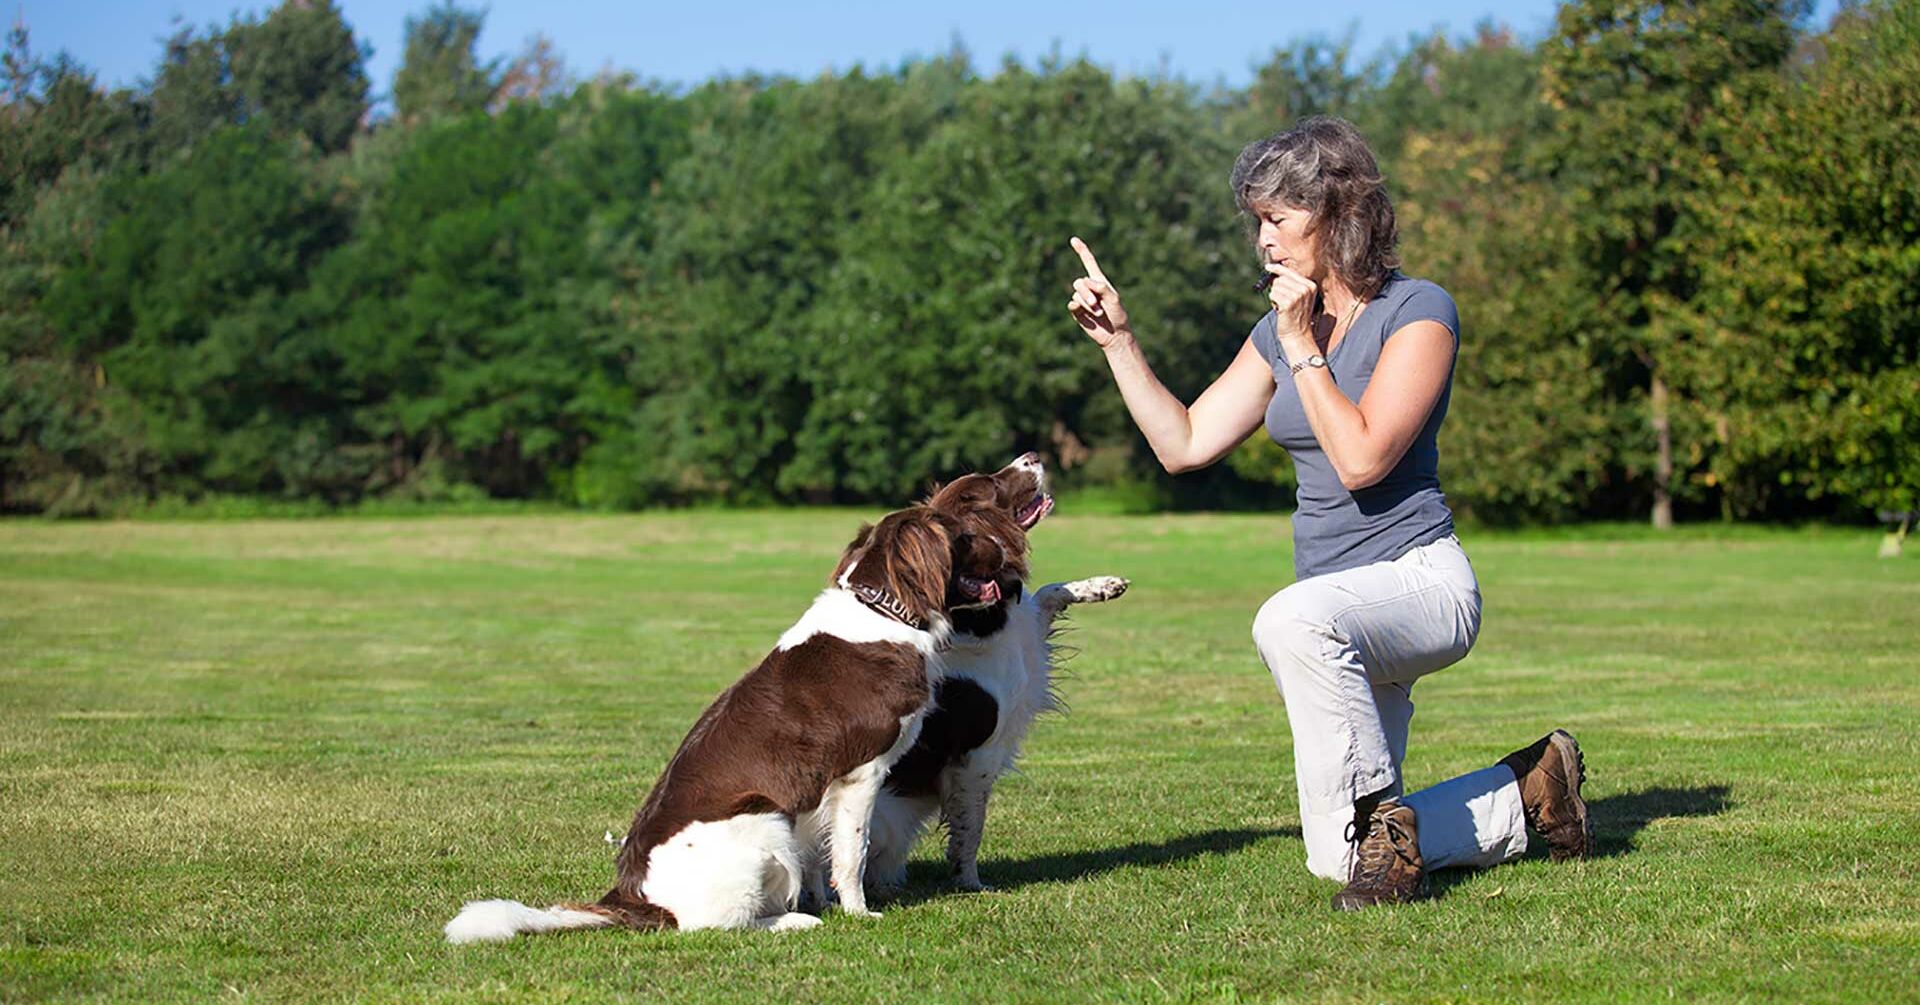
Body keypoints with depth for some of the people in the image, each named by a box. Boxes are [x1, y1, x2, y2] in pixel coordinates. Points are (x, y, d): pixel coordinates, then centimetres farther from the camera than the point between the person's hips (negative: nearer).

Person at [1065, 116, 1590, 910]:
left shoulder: (1417, 312, -10)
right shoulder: (1280, 330, 11)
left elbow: (1362, 458, -21)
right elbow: (1184, 443, 10)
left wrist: (1303, 349, -15)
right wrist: (1117, 340, 4)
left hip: (1420, 580, -8)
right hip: (1347, 617, 8)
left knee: (1295, 621, -41)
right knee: (1340, 864, 4)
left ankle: (1380, 819, -24)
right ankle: (1527, 789, 26)